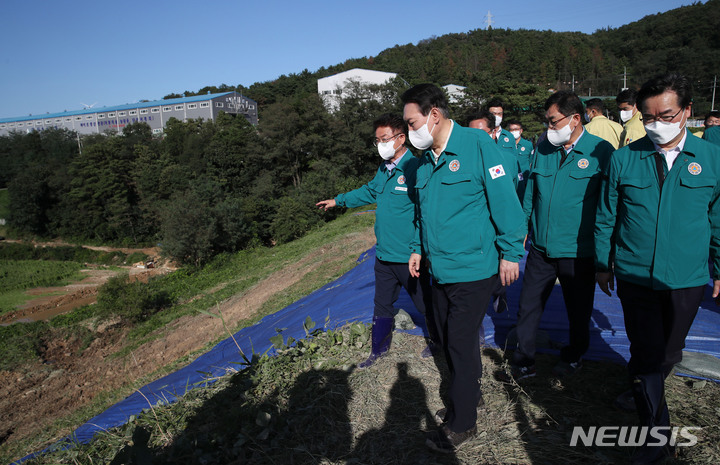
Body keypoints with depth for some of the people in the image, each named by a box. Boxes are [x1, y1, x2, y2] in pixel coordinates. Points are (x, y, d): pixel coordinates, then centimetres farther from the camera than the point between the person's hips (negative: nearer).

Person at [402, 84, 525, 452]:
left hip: (473, 268, -7)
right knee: (449, 338, 17)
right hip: (439, 268, 7)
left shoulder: (476, 144, -13)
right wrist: (418, 248, 17)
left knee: (461, 342, 1)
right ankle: (468, 392, 41)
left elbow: (504, 200, -14)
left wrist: (510, 253, -14)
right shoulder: (424, 159, 9)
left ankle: (462, 422, 21)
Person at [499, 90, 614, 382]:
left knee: (578, 311, 16)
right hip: (540, 248, 4)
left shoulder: (601, 151, -10)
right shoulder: (543, 148, 4)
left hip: (578, 252, -3)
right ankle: (523, 363, 26)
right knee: (528, 307, 10)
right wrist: (523, 229, 7)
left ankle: (573, 357, 40)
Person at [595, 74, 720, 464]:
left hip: (687, 280, 1)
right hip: (635, 276, -1)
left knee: (667, 353, 16)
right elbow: (605, 218, 3)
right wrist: (602, 264, 6)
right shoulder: (623, 159, -4)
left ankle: (644, 388, 46)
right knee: (645, 356, 1)